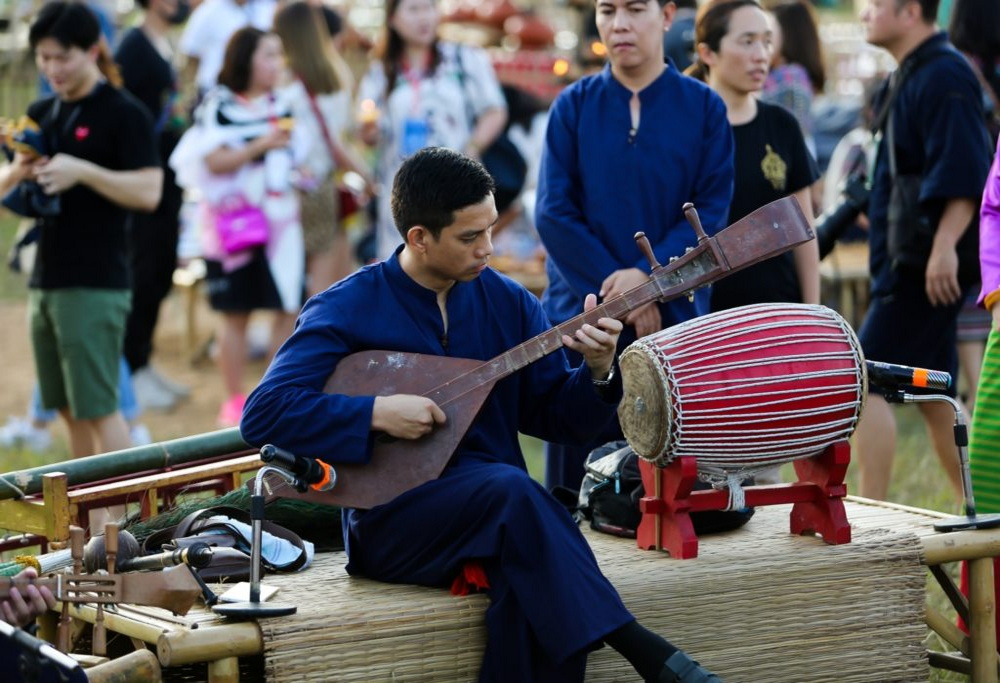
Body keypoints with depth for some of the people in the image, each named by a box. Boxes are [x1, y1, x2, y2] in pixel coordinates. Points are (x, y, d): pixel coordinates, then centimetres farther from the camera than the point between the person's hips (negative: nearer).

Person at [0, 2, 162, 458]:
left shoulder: (123, 114, -8)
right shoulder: (41, 113, 13)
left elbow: (148, 191, -15)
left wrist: (83, 171, -24)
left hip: (95, 286, -7)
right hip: (45, 280, 7)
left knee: (97, 408, -8)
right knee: (70, 409, 12)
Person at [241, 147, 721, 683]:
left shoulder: (507, 302, 8)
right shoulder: (345, 309, -5)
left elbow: (554, 417, 10)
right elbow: (261, 414, -12)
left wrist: (597, 372, -11)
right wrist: (377, 414, -21)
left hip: (494, 510, 3)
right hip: (392, 522, -3)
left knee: (530, 586, -34)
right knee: (509, 487, -33)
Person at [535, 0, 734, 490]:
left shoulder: (704, 108, 3)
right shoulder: (573, 106, 4)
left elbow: (711, 211, -2)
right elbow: (554, 213, -2)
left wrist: (647, 276, -16)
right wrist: (621, 296, -10)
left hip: (674, 319, 0)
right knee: (574, 485, 2)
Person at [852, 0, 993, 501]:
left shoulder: (942, 77, -14)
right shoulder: (908, 77, 17)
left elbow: (963, 173, -24)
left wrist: (944, 247, -30)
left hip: (926, 265, -11)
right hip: (911, 264, 11)